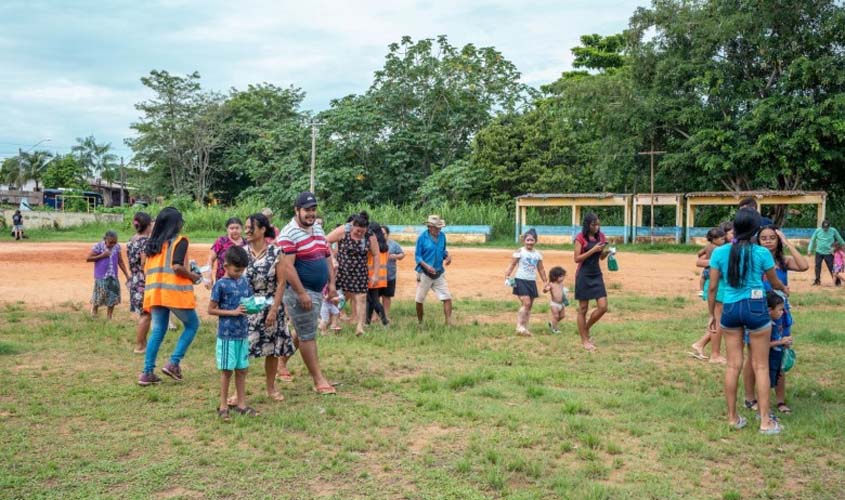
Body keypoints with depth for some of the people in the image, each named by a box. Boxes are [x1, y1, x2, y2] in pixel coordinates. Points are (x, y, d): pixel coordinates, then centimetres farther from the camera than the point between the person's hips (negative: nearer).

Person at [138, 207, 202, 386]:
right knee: (192, 325, 11)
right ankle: (174, 363, 1)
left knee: (157, 332, 11)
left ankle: (147, 373, 7)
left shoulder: (153, 243, 15)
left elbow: (146, 269, 15)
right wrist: (192, 276, -2)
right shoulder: (179, 240, -5)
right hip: (175, 291, -6)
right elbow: (177, 267, -17)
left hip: (155, 292, 6)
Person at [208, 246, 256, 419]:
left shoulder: (245, 281, 7)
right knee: (227, 370, 2)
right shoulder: (220, 285, -10)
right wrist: (233, 312, -17)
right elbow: (211, 310, -9)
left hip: (243, 333, 5)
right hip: (227, 334, -5)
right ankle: (223, 406, 13)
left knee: (242, 369, 11)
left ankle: (241, 403, 20)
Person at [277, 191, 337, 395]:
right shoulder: (288, 235, -15)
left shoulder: (318, 230, 13)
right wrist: (301, 293, -24)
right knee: (308, 335, -2)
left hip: (317, 291, 9)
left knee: (304, 332, 18)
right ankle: (319, 381, 3)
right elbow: (287, 267, -21)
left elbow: (327, 258, 20)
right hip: (300, 292, -9)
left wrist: (331, 283, 11)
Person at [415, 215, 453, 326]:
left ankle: (449, 324, -5)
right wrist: (426, 266, -24)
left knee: (447, 298, -8)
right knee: (419, 300, 10)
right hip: (425, 273, -3)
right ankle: (419, 322, 31)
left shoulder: (442, 236, 1)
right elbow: (417, 256, -9)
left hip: (439, 273, 3)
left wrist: (447, 256, -8)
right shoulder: (422, 237, -11)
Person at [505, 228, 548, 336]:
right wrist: (507, 275, -20)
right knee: (526, 303, -17)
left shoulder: (538, 254, 10)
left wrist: (545, 282, 15)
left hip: (532, 282, 6)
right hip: (521, 280, -5)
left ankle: (525, 328, 14)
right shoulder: (520, 252, -4)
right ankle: (519, 327, -12)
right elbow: (512, 265, -7)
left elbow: (541, 269, 17)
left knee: (529, 306, 7)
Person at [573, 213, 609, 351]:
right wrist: (593, 250, -20)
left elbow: (601, 257, 14)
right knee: (583, 309, 3)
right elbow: (577, 259, -14)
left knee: (603, 307, -1)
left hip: (597, 274, 6)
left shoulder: (601, 236, 6)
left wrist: (606, 251, -7)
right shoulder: (580, 238, -10)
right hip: (583, 275, -5)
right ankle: (584, 340, 12)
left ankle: (586, 329, 22)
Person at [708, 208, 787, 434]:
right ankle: (765, 421, 10)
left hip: (730, 309, 2)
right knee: (761, 366, 7)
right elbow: (775, 283, 11)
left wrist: (711, 314, 13)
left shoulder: (719, 252, -2)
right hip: (755, 308, -2)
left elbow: (712, 287, 1)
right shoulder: (762, 253, -6)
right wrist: (784, 289, 34)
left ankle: (732, 417, 19)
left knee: (733, 365, 11)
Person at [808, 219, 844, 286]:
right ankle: (817, 281, 17)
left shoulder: (833, 231, -5)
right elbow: (812, 240, 4)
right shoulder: (818, 231, -3)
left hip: (829, 253, -2)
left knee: (831, 267, -3)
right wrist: (810, 250, 1)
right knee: (818, 266, 6)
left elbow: (839, 239, 9)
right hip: (819, 252, 2)